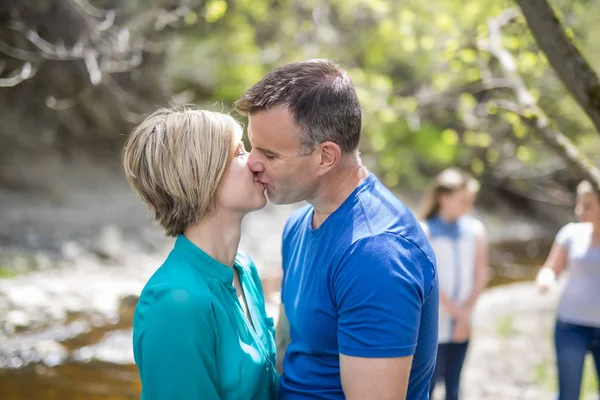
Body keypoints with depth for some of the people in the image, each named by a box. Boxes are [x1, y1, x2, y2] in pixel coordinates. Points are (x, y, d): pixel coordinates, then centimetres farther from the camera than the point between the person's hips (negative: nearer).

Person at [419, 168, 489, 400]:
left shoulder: (475, 229, 5)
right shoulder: (425, 231, -7)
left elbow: (481, 277, 4)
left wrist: (465, 313, -6)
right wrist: (458, 313, -9)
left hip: (461, 325, 4)